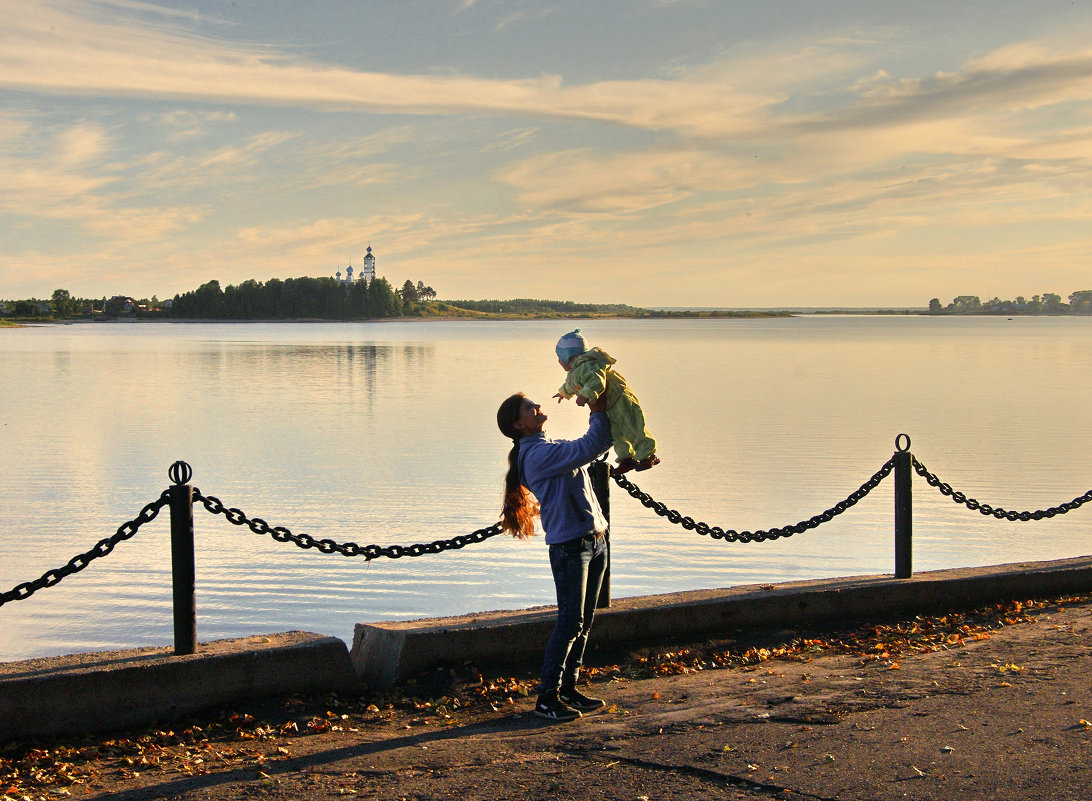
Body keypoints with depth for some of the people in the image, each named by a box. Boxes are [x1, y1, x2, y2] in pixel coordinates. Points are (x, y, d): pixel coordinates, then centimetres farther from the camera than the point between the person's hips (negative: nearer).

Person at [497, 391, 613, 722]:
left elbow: (598, 445, 28)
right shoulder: (537, 453, -15)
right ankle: (547, 698, -2)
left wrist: (600, 410, 16)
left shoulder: (552, 447, 17)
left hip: (595, 542, 9)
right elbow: (590, 446, -20)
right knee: (570, 622, -8)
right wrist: (597, 412, -7)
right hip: (570, 547, -9)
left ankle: (568, 689, 20)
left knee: (583, 622, 12)